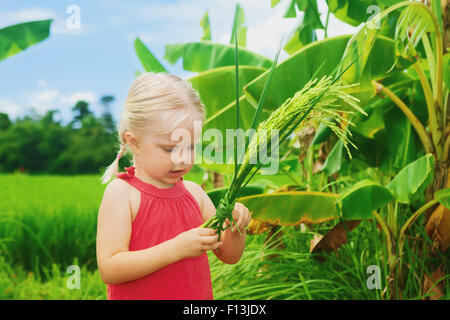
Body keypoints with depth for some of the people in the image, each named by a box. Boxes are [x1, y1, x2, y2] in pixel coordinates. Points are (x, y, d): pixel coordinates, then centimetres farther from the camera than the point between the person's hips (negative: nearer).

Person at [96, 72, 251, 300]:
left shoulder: (193, 192, 0)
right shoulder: (121, 193, -14)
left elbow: (229, 256, 7)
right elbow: (109, 270, -22)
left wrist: (235, 229, -14)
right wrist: (177, 248, -27)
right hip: (139, 295, -3)